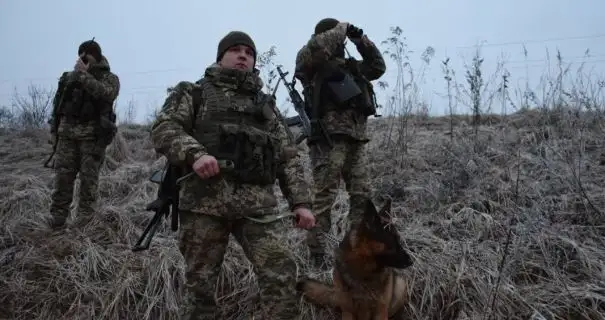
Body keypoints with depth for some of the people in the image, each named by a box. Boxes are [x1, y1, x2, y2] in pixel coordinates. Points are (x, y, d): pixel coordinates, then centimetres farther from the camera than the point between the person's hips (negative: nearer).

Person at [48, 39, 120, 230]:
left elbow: (105, 94, -18)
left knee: (89, 178, -3)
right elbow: (57, 104, 19)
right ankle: (57, 222, 4)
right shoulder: (69, 77, 17)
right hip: (67, 133, 4)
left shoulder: (109, 78, 5)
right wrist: (53, 131, 13)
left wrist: (84, 75, -15)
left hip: (92, 134, -3)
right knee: (62, 177, -1)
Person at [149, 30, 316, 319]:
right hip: (205, 199, -2)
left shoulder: (266, 104, 23)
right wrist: (194, 153, -18)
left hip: (258, 203, 2)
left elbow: (288, 157, 19)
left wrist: (301, 200, 7)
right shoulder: (195, 92, 14)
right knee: (200, 285, 4)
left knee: (282, 279, -11)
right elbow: (164, 128, 1)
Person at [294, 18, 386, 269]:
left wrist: (361, 40, 21)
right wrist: (342, 28, -1)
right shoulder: (311, 64, 3)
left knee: (362, 195, 9)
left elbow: (378, 67, 33)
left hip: (356, 139, 8)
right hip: (329, 138, -8)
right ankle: (317, 254, -3)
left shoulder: (350, 66, 25)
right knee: (324, 197, -8)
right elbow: (317, 47, -18)